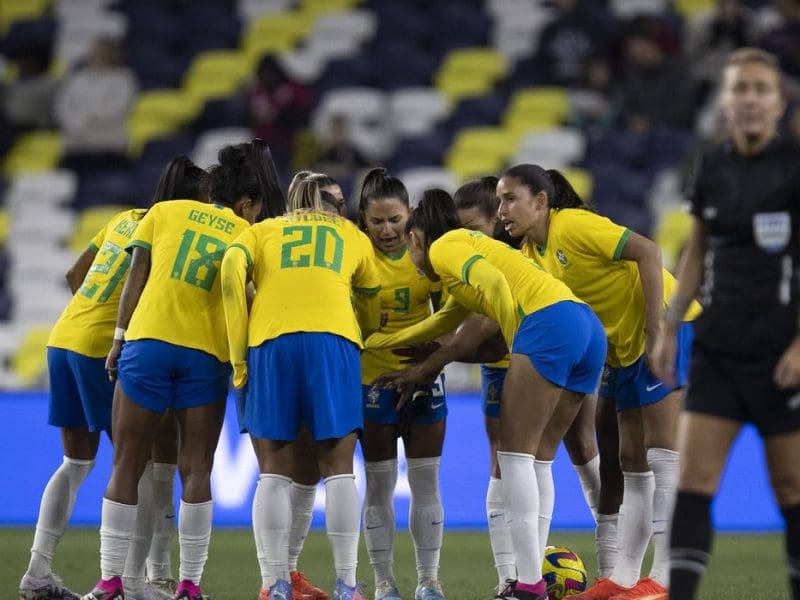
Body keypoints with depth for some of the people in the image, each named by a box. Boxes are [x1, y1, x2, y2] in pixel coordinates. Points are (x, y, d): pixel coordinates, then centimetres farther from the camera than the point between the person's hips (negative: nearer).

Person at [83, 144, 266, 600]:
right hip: (207, 354, 0)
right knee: (196, 470, 6)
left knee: (126, 467, 4)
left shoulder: (166, 212, 12)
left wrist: (120, 337, 6)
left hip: (147, 340, 0)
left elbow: (138, 275, 5)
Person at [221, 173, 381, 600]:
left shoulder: (262, 231, 23)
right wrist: (371, 338, 55)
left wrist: (238, 357, 3)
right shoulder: (352, 237, 26)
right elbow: (371, 304, 33)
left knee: (275, 472, 4)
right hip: (334, 340, 0)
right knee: (338, 469, 2)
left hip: (271, 341, 0)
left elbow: (232, 269, 3)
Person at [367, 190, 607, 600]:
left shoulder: (442, 247, 7)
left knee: (515, 454, -5)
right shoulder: (469, 248, 35)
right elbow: (440, 324, 45)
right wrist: (372, 342, 52)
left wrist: (518, 344, -6)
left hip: (549, 323, -9)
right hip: (589, 328, 9)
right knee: (534, 456, 13)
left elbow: (493, 282, -13)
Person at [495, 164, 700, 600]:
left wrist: (654, 330, -26)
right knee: (631, 462, 9)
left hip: (668, 327, -10)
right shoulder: (531, 253, 10)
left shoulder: (572, 225, -16)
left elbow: (647, 252, -23)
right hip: (625, 348, 10)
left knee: (662, 453, -11)